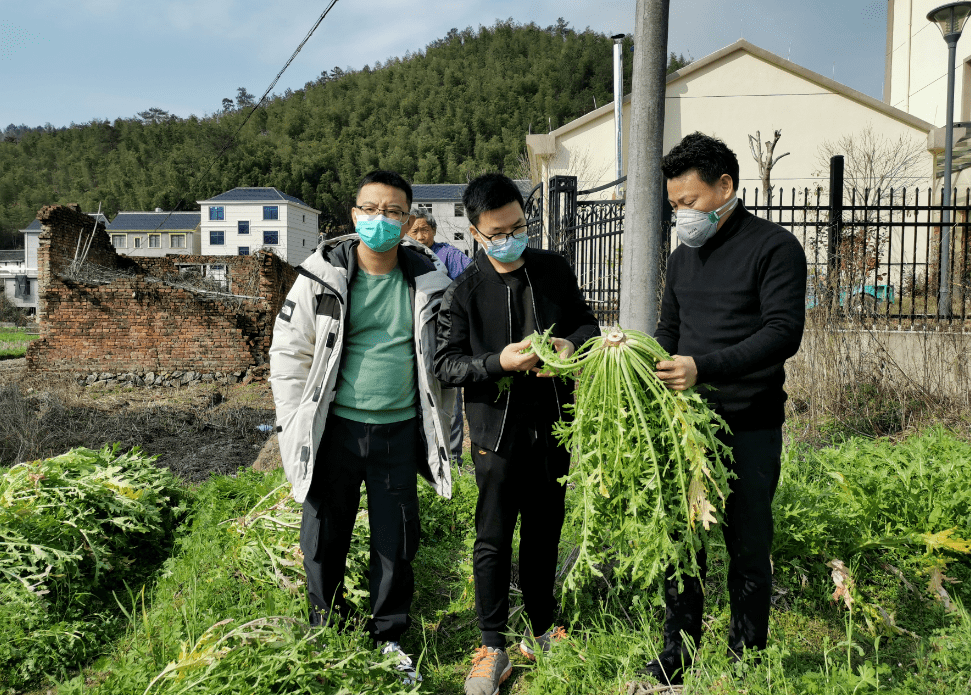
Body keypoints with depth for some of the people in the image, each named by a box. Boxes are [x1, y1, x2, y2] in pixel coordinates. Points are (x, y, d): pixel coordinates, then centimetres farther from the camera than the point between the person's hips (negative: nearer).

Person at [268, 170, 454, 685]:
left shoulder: (428, 281, 1)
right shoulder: (323, 276, -5)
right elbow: (288, 353, 0)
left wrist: (439, 427, 10)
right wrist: (295, 426, -3)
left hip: (400, 430, 1)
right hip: (337, 427, -1)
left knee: (397, 542, 11)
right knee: (324, 540, 9)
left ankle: (388, 638, 32)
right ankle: (325, 636, 33)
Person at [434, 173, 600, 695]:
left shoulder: (554, 269, 3)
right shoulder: (464, 291, -8)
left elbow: (588, 323, 12)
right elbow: (445, 364, -8)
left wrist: (572, 343, -11)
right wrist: (498, 362, -24)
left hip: (553, 425, 4)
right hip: (498, 430, -4)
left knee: (544, 531, 17)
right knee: (493, 539, 4)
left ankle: (541, 631, 36)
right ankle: (493, 648, 21)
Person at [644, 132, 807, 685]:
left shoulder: (775, 247, -6)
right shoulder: (684, 256, 15)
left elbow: (784, 332, -17)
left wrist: (704, 368, -27)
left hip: (749, 428, -5)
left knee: (748, 547, 7)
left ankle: (747, 660, 26)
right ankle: (679, 653, 27)